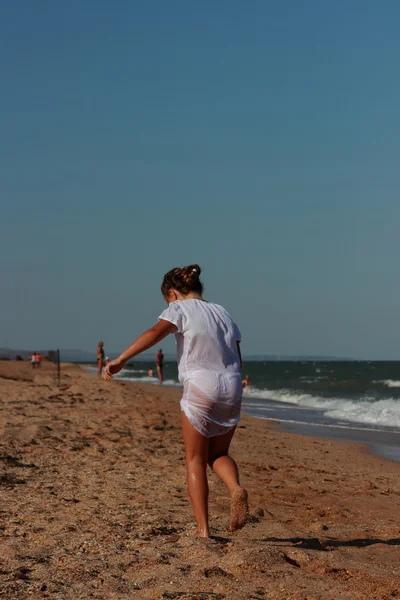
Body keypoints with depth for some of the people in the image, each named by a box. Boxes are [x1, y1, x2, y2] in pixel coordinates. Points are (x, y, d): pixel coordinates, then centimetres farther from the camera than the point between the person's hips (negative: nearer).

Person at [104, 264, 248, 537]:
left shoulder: (180, 309, 2)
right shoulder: (222, 312, 19)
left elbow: (155, 333, -17)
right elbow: (238, 361, 18)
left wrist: (120, 360, -23)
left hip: (200, 389, -5)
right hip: (231, 388, 5)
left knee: (195, 460, 7)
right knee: (218, 454, 19)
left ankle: (203, 529, 2)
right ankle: (236, 489, -12)